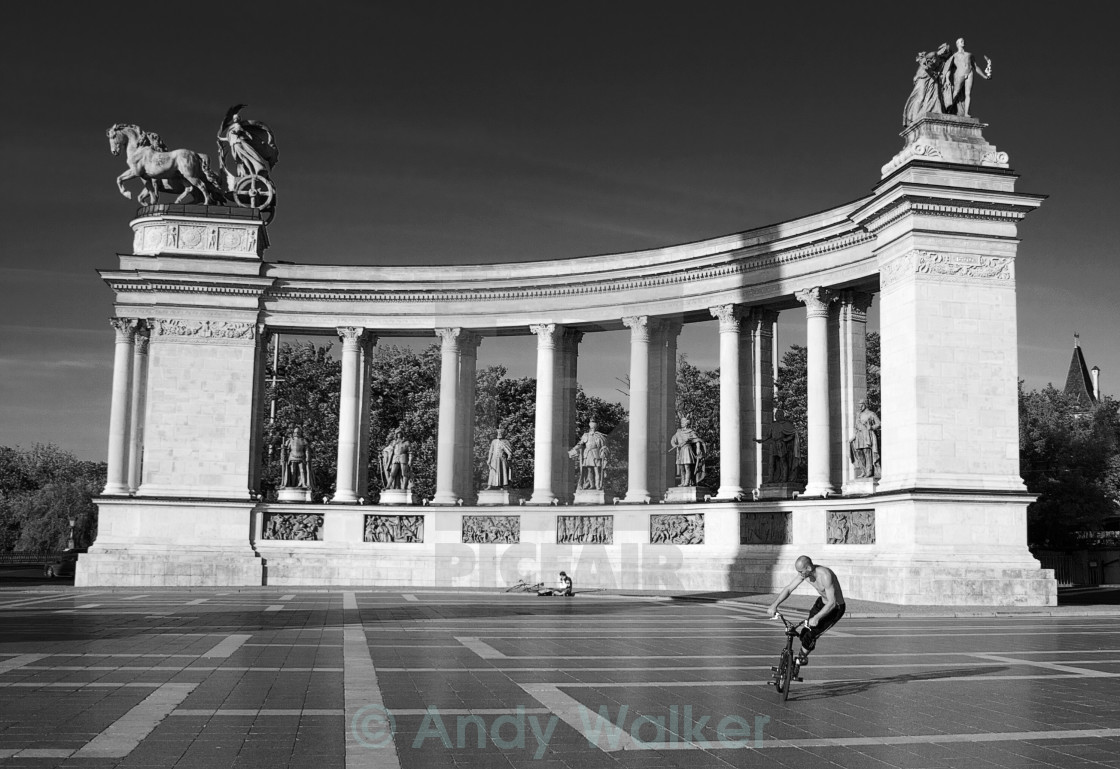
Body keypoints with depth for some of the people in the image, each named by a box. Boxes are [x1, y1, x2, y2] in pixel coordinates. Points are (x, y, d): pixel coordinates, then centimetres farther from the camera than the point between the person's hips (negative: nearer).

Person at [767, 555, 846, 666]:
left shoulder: (825, 575, -35)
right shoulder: (804, 573, -12)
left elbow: (832, 603, -35)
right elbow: (788, 589, -4)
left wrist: (816, 618, -43)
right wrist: (774, 605, -14)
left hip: (835, 607, -7)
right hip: (821, 602, 7)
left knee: (810, 636, -14)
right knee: (803, 634, 0)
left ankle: (802, 657, 9)